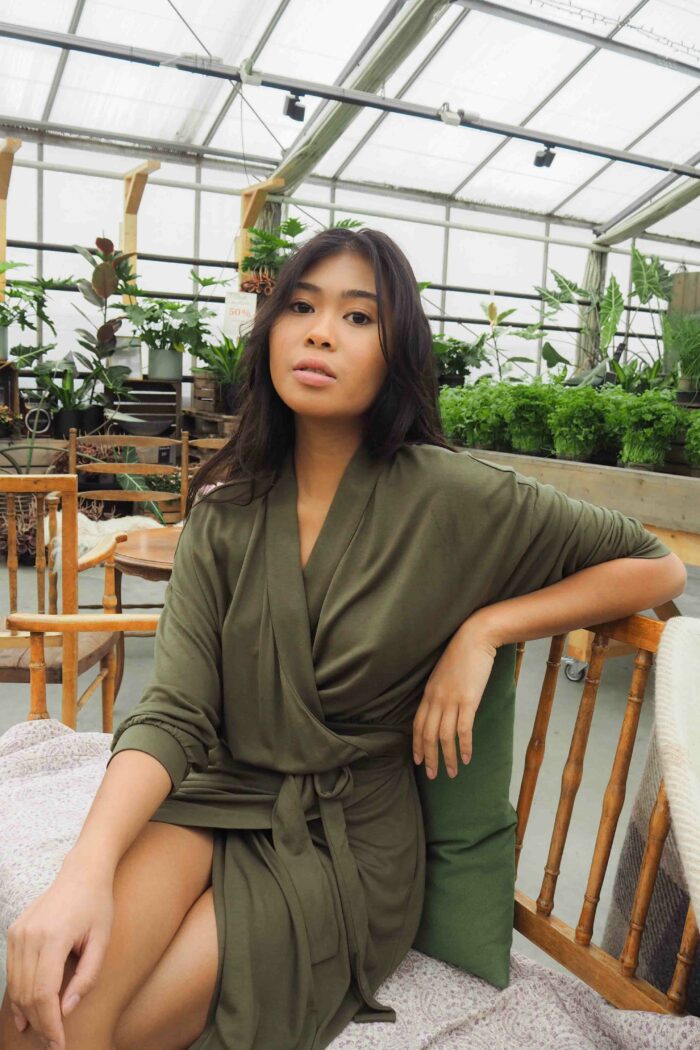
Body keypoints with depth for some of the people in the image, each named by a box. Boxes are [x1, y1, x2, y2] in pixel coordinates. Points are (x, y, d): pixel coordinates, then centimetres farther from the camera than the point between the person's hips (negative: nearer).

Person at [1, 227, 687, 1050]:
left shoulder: (452, 497, -12)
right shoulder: (225, 507, -2)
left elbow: (658, 567, -3)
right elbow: (174, 713, -10)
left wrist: (485, 628, -15)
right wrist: (85, 869, -27)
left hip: (349, 840, -2)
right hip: (218, 798, 3)